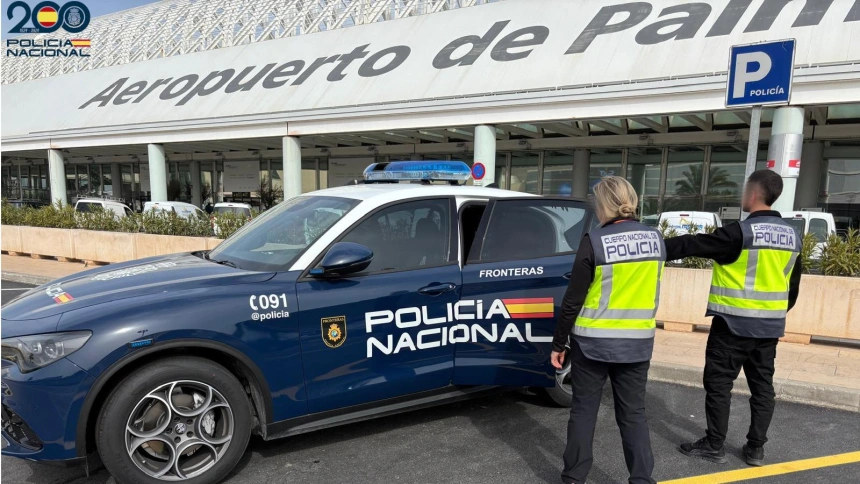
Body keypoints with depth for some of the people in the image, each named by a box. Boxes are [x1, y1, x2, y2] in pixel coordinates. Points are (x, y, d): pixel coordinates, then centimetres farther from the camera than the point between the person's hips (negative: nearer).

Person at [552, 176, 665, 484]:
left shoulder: (595, 241, -14)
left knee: (584, 410, 10)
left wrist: (559, 343, -3)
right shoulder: (656, 239, 1)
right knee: (633, 413, 15)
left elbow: (573, 300, -12)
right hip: (638, 342, 4)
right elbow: (649, 291, 12)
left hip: (593, 342, -4)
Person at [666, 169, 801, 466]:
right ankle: (756, 448, 22)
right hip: (770, 327, 7)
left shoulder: (740, 233, -17)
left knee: (718, 383, 3)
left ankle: (714, 445, 10)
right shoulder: (792, 236, 7)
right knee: (762, 385, 14)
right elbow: (793, 285, 16)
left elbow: (692, 245, -15)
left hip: (734, 325, -7)